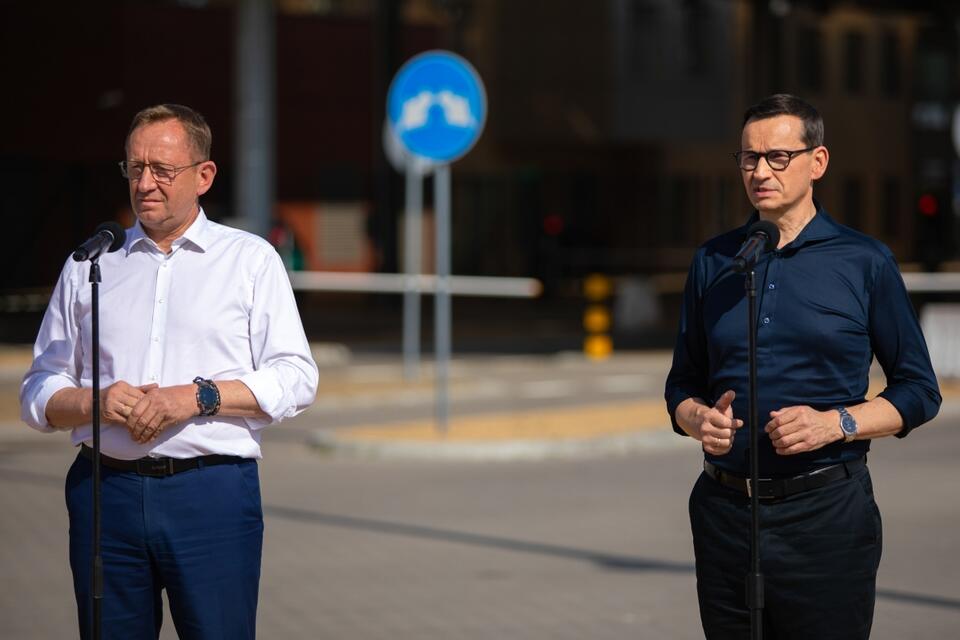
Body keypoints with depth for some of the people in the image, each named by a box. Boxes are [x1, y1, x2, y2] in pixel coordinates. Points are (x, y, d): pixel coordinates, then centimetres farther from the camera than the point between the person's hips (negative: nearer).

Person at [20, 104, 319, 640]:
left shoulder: (251, 259, 8)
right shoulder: (89, 265, 15)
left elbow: (296, 378, -1)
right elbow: (40, 390, 13)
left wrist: (198, 396, -13)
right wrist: (93, 402, -8)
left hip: (213, 493, -2)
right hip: (106, 490, 3)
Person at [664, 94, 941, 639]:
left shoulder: (866, 262, 0)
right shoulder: (714, 262, 10)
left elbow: (919, 391, 2)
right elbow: (683, 386, 17)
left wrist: (836, 423, -14)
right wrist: (699, 420, -6)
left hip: (826, 512, -3)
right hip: (724, 509, 3)